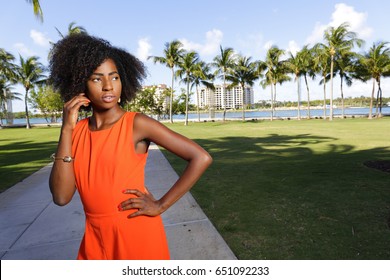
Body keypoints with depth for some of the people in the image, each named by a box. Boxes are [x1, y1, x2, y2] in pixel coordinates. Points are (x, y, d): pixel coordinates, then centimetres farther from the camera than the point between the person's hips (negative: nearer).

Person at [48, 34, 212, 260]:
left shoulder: (137, 124, -14)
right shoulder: (77, 131, 0)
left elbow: (201, 158, -17)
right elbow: (61, 196, -10)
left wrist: (161, 205, -14)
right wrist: (66, 129, -13)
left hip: (137, 233, -4)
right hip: (95, 237, 4)